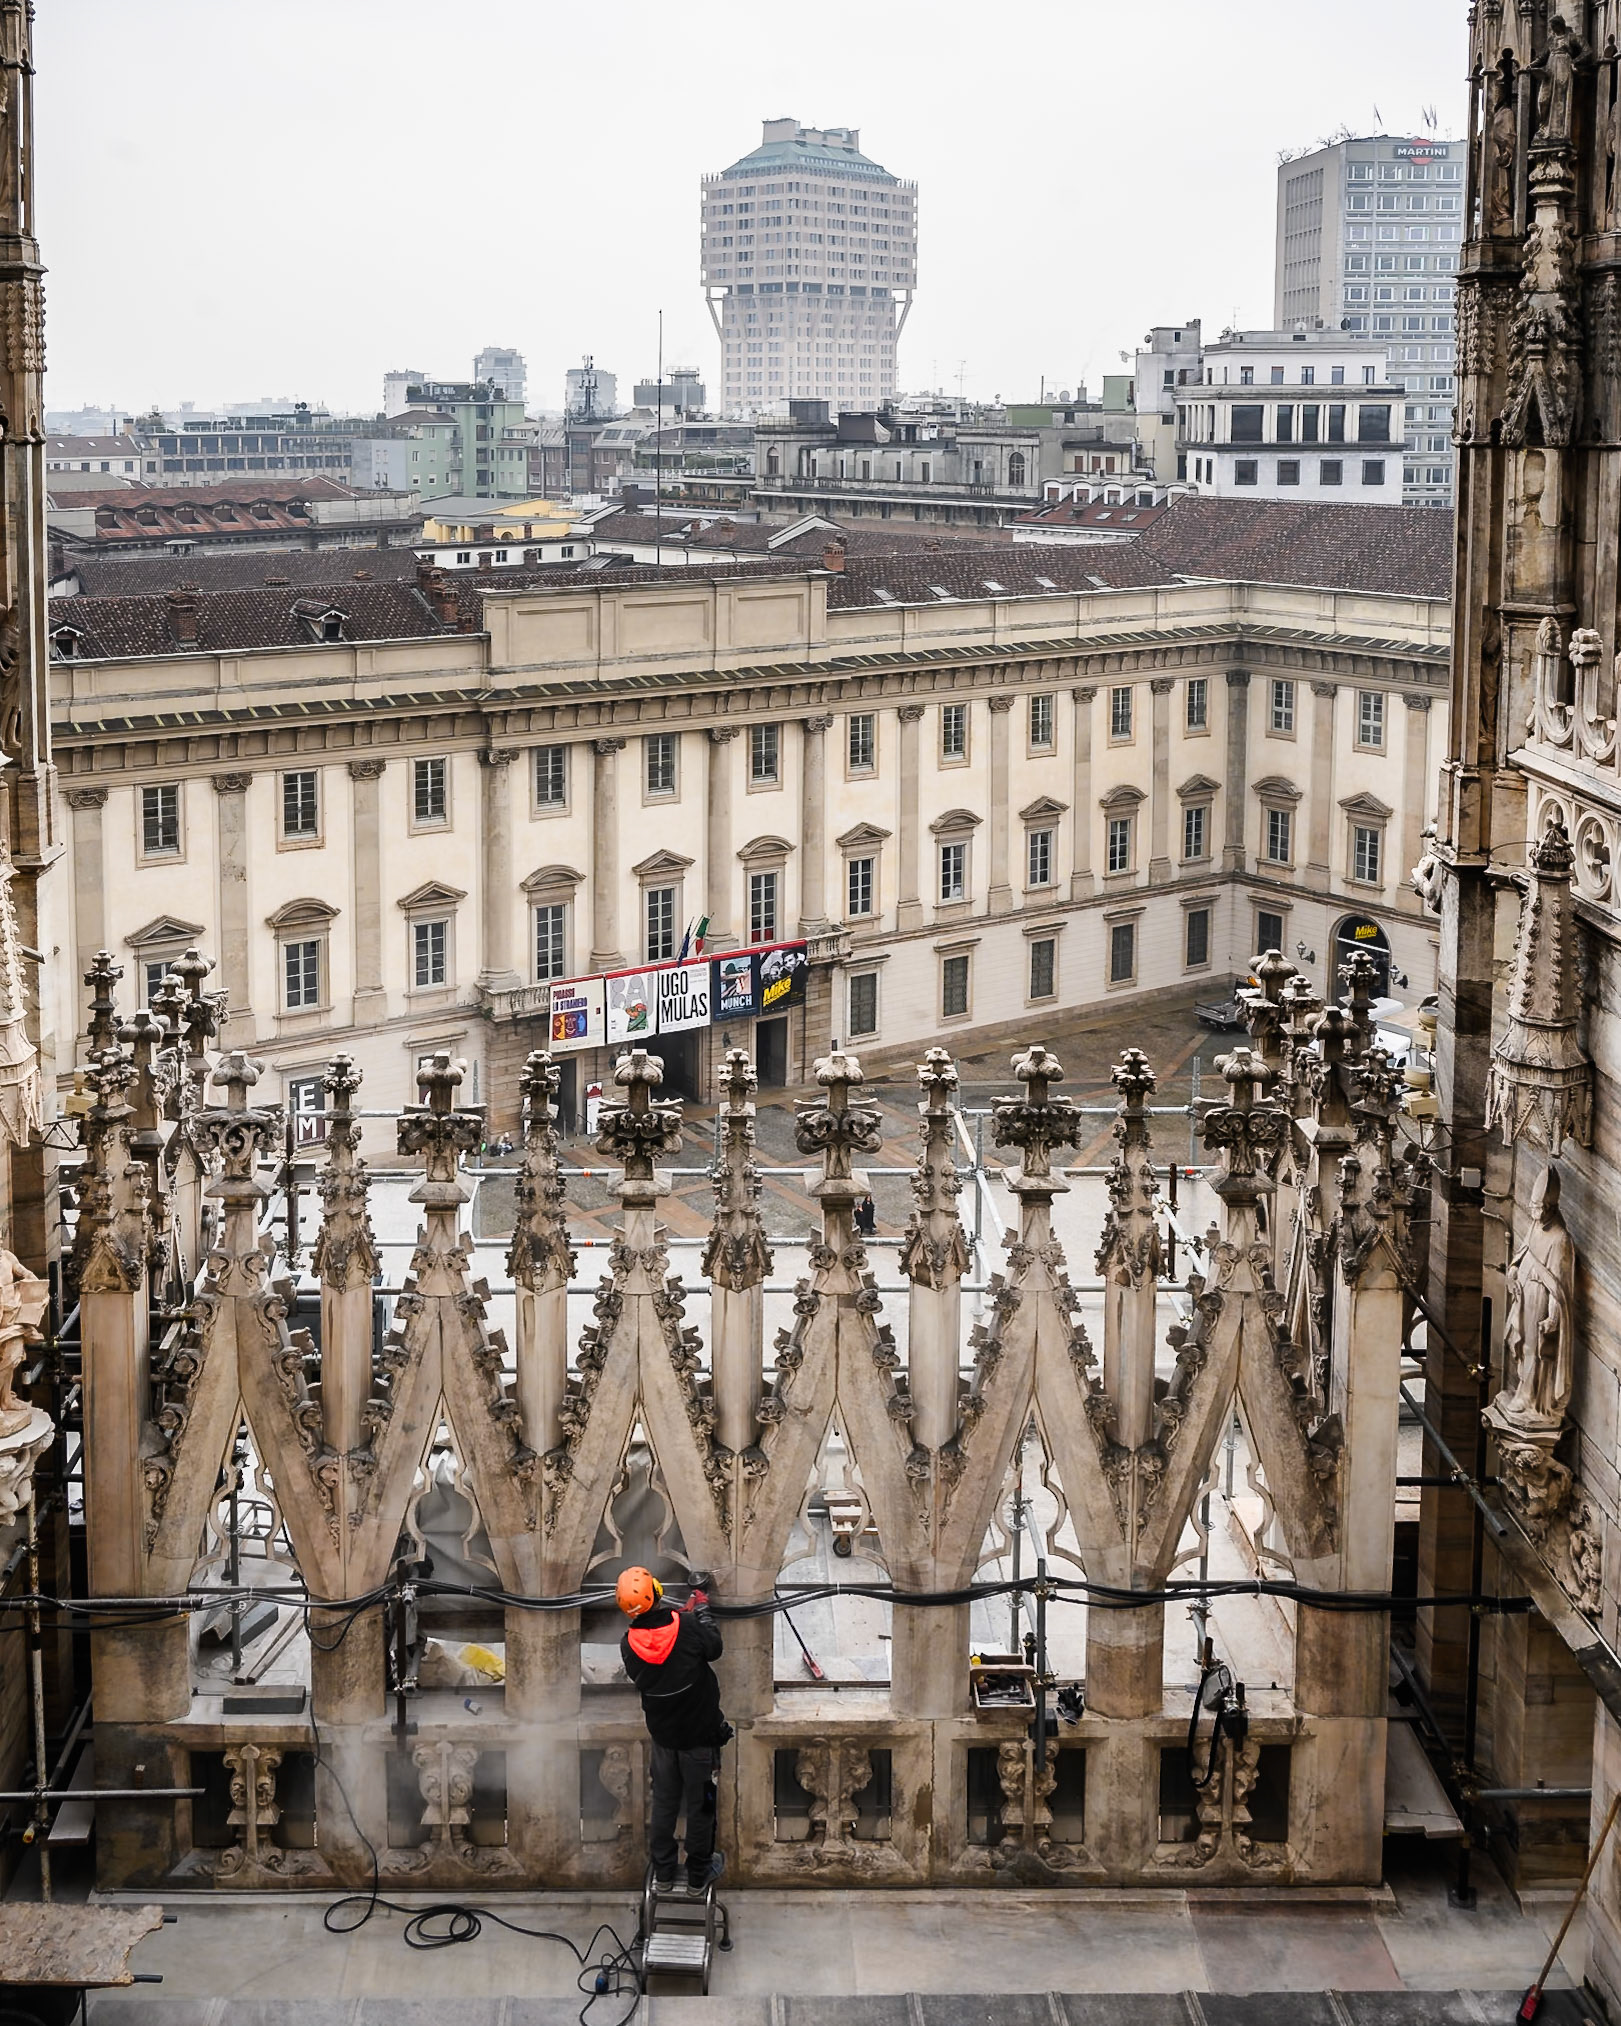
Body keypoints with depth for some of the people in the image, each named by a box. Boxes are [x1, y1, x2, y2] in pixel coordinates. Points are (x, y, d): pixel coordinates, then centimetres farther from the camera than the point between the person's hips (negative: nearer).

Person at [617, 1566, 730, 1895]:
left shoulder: (629, 1644, -16)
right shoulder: (687, 1627, -27)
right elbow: (713, 1648, -7)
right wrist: (702, 1604, 5)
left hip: (662, 1735, 3)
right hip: (700, 1733, -3)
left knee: (664, 1803, 21)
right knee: (700, 1805, 14)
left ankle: (662, 1873, 31)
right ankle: (699, 1875, 27)